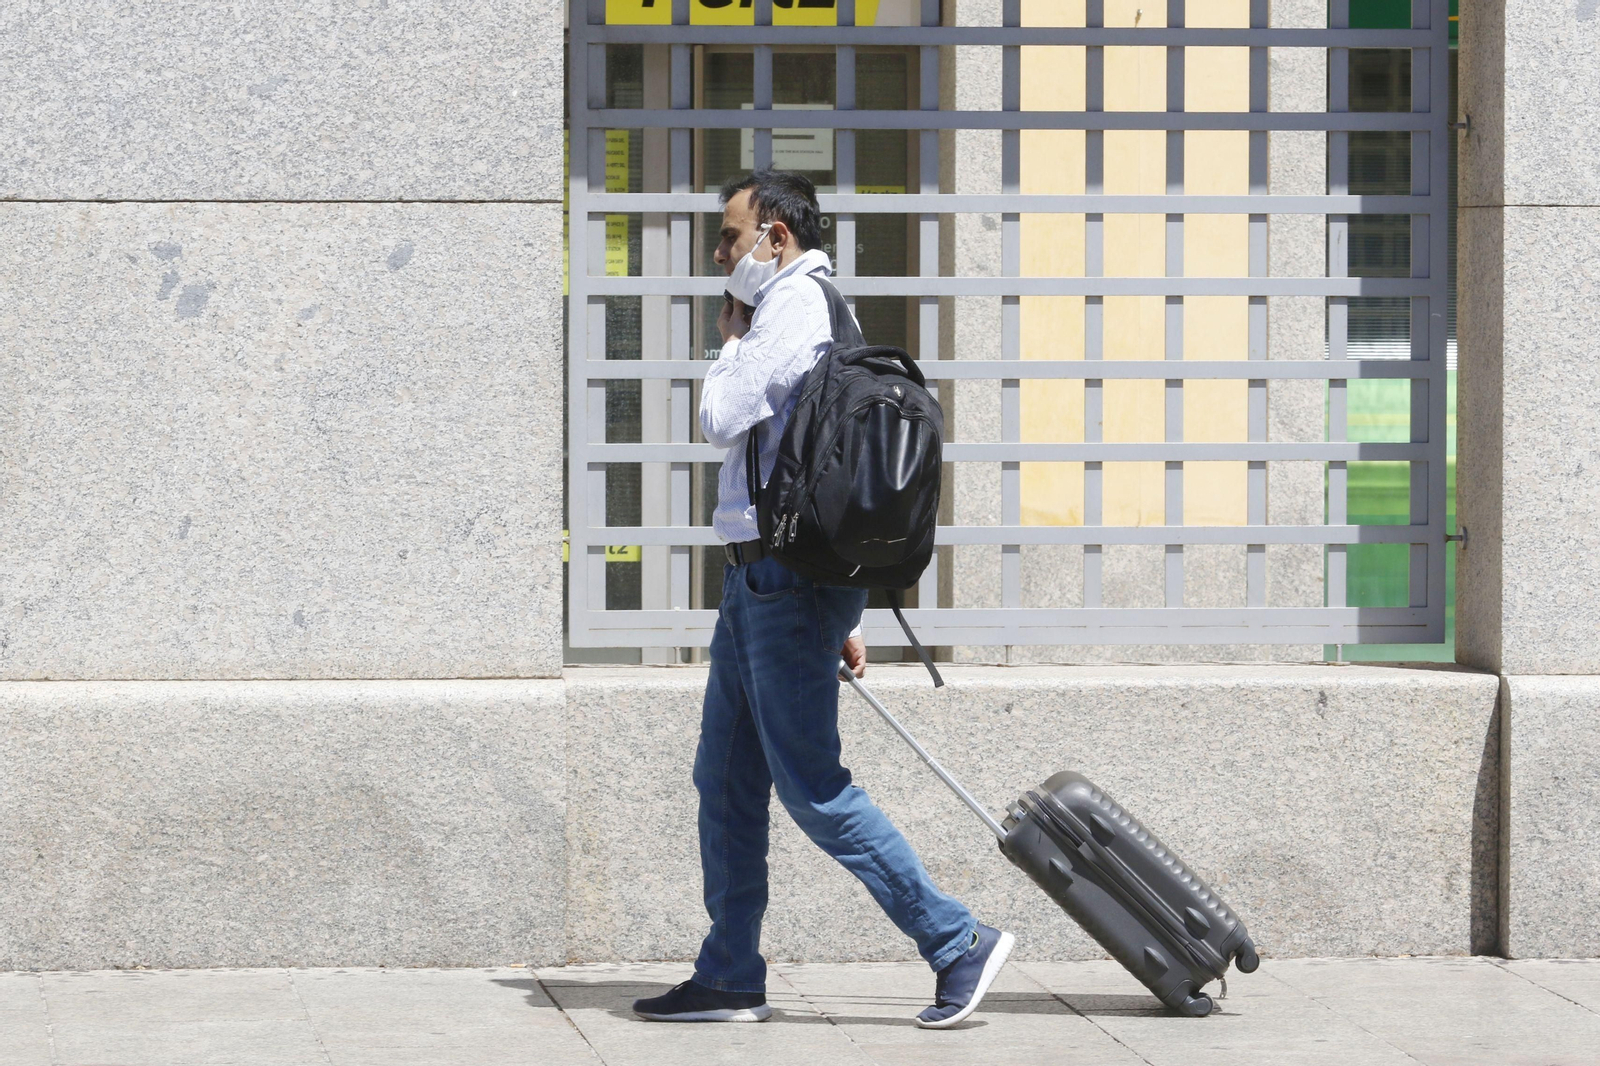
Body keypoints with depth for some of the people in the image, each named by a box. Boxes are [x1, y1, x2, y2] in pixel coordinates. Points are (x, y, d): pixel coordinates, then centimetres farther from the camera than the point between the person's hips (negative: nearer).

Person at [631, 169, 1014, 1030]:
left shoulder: (794, 305, -10)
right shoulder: (807, 310, 23)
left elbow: (723, 419, -16)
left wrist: (731, 340, 4)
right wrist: (844, 619, 23)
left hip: (786, 580, -10)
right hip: (756, 579, 10)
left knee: (812, 787, -9)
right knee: (725, 781, 11)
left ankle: (958, 942, -7)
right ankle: (730, 977, 15)